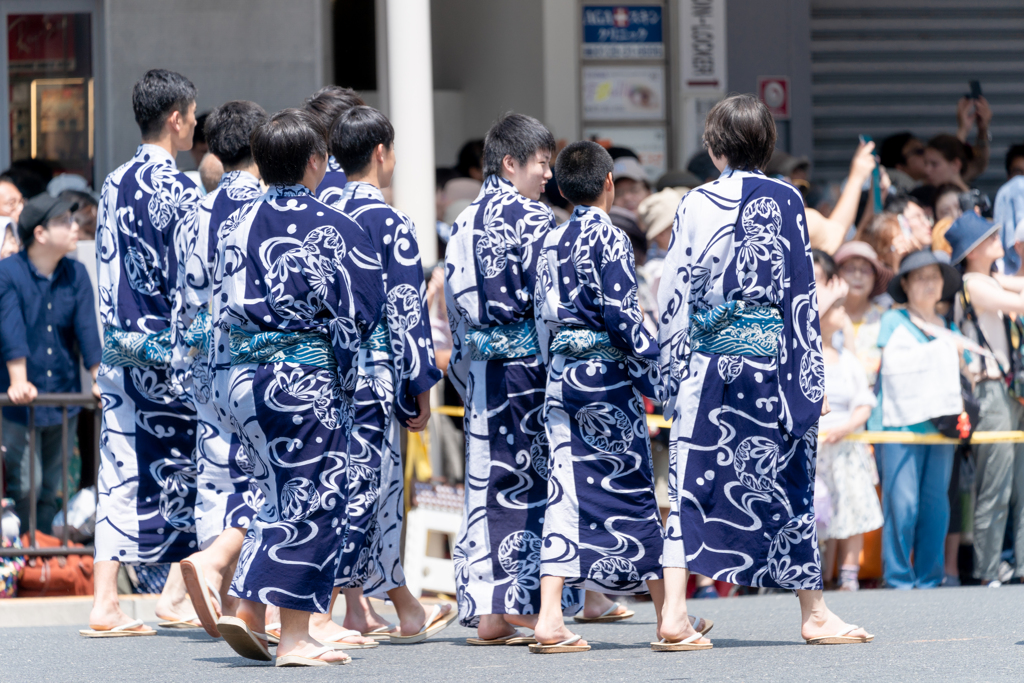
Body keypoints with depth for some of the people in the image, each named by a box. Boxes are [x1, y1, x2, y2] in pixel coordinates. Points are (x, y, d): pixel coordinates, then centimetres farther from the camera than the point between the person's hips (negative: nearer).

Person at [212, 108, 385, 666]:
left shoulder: (235, 225, 8)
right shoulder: (332, 228, -8)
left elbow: (218, 306, 12)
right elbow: (362, 310, -7)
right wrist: (343, 377, 7)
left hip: (237, 371, 6)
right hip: (304, 376, -6)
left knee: (282, 498, 19)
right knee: (311, 503, 0)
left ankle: (248, 613, 11)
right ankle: (295, 636, -2)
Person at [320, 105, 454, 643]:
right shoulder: (390, 224, -11)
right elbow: (406, 312, -11)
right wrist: (421, 389, -5)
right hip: (374, 373, -7)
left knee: (376, 486, 14)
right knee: (361, 486, -4)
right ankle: (315, 611, -10)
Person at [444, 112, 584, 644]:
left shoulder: (464, 223, 12)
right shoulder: (532, 219, -9)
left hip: (481, 363, 6)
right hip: (528, 361, -6)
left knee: (487, 483, 6)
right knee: (537, 479, 0)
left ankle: (486, 608, 4)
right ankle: (526, 603, -1)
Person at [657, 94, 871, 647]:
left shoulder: (696, 205, 0)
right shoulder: (786, 201, -2)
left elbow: (675, 295, 0)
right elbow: (802, 293, -2)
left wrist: (673, 368, 8)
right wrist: (811, 378, 1)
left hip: (709, 362, 0)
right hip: (771, 356, 0)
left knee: (693, 481, 0)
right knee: (788, 480, 10)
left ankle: (674, 612, -11)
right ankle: (813, 612, 17)